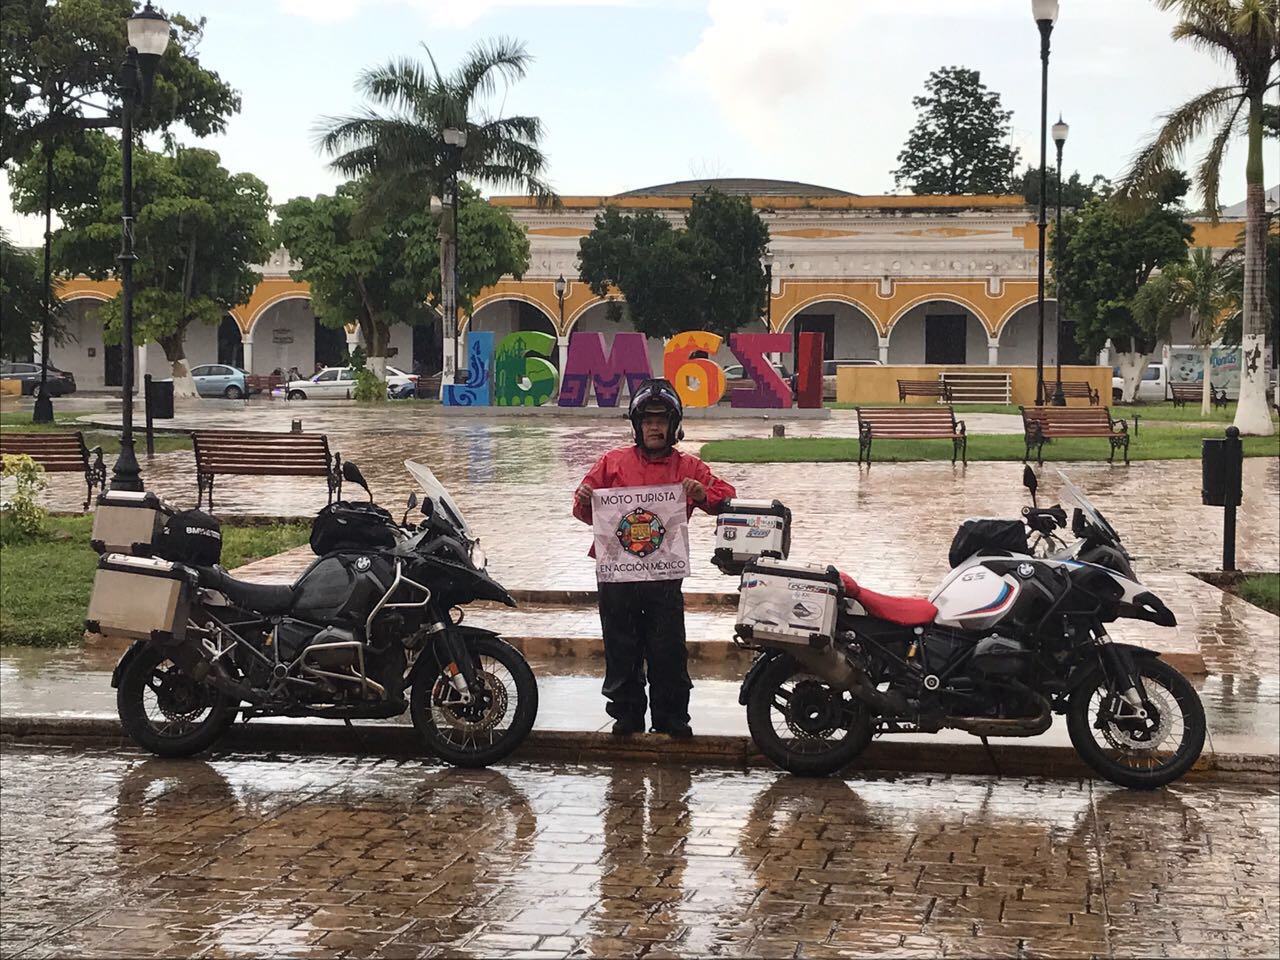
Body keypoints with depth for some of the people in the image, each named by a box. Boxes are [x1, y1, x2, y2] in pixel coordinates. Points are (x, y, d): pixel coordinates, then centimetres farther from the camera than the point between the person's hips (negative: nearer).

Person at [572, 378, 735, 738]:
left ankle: (672, 717, 9)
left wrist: (701, 494, -14)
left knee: (668, 648, -1)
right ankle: (626, 712, 16)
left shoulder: (688, 467, 10)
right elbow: (587, 513, 13)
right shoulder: (613, 462, 11)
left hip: (665, 573, -1)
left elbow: (727, 498, 5)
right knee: (621, 648, 5)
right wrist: (583, 501, -10)